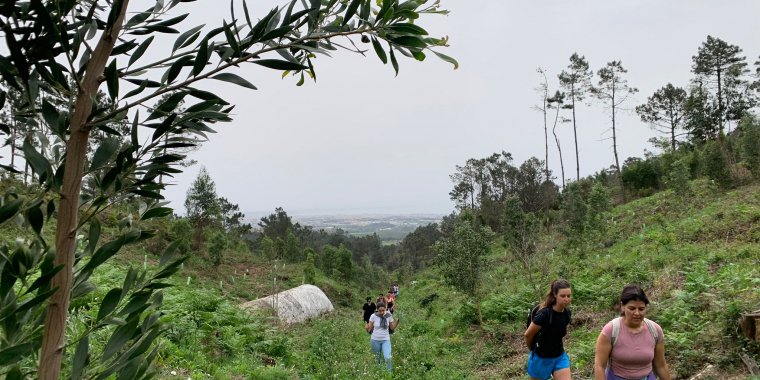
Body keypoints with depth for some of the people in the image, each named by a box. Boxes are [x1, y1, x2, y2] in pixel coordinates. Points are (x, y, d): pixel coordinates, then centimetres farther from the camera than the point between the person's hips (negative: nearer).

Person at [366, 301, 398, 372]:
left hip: (386, 340, 0)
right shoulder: (373, 316, -13)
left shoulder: (389, 316, -7)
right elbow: (369, 329, -5)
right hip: (375, 340, 0)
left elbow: (392, 328, 4)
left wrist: (397, 321, -12)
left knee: (387, 358, -16)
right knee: (377, 359, 12)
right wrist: (367, 328, -28)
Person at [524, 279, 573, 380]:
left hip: (560, 357, 5)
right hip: (541, 358, -5)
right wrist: (533, 349, 2)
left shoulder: (567, 313, -8)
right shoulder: (545, 314, -28)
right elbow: (528, 335, -15)